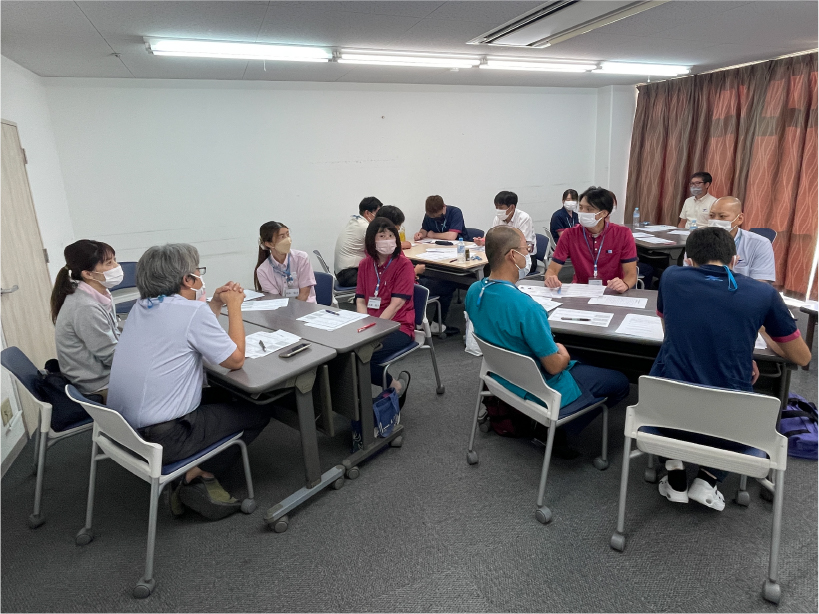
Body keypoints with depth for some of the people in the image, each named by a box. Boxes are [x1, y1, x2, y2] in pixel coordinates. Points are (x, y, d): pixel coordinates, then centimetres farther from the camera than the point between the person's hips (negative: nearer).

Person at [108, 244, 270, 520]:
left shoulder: (141, 307, 6)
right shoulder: (192, 311, -18)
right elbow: (236, 359, -10)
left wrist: (216, 304, 13)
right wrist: (234, 307, 0)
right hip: (160, 439, -8)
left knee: (219, 397, 26)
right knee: (255, 415, 7)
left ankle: (191, 473, 15)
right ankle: (198, 478, 5)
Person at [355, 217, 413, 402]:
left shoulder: (403, 264, -7)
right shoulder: (365, 264, 10)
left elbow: (396, 304, -14)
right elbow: (361, 300, 8)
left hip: (398, 326, -5)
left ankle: (396, 386, 2)